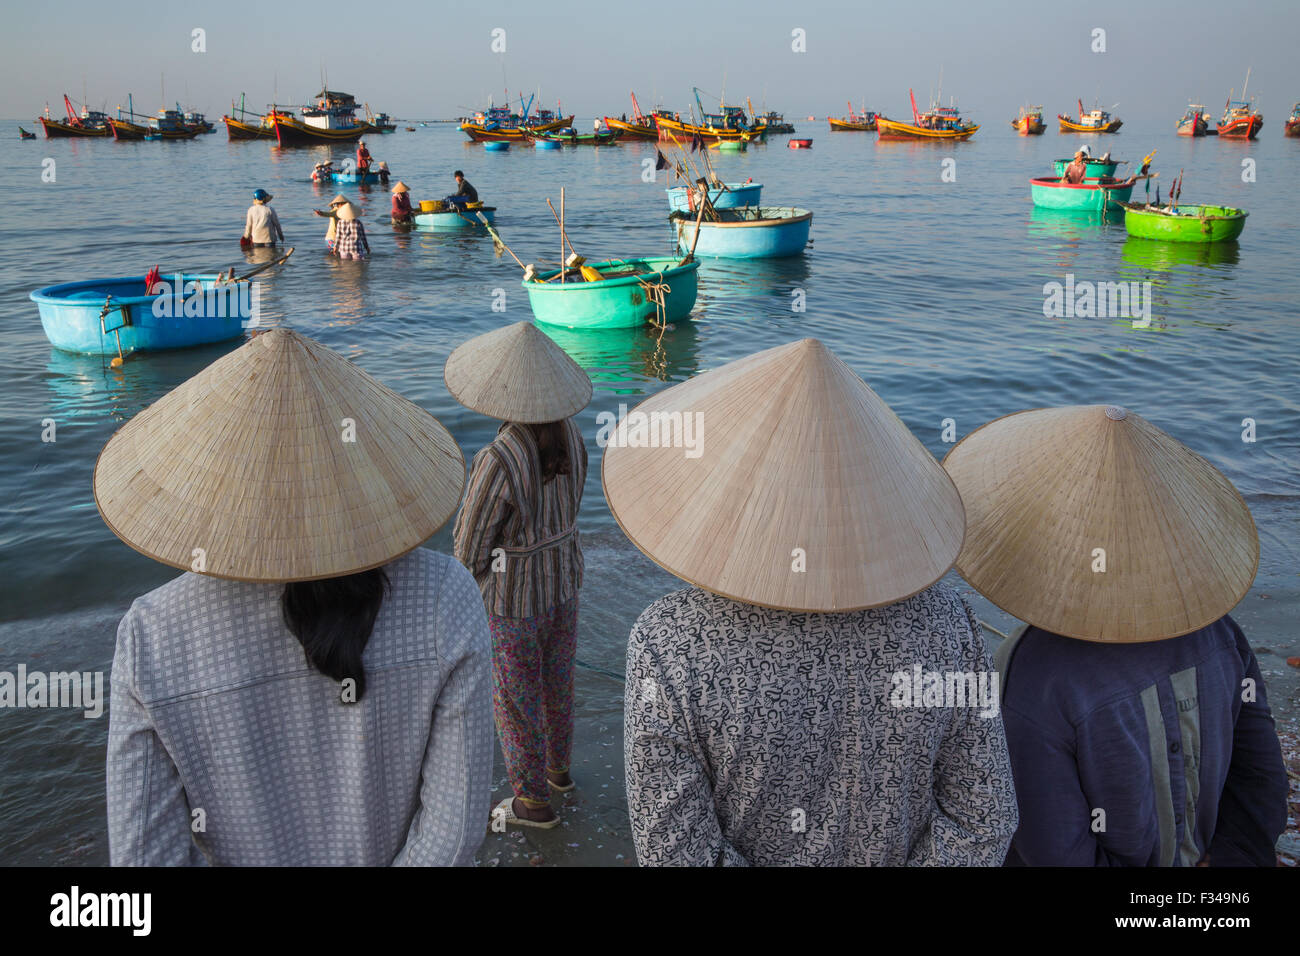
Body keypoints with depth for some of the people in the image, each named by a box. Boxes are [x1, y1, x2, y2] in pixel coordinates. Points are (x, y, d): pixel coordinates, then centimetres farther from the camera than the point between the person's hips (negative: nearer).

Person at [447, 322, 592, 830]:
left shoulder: (497, 462, -34)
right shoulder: (569, 433, -12)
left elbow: (471, 544, -20)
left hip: (513, 596, -7)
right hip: (563, 575, 7)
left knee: (515, 698, 16)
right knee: (555, 678, 28)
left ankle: (534, 801, 36)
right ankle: (557, 767, 52)